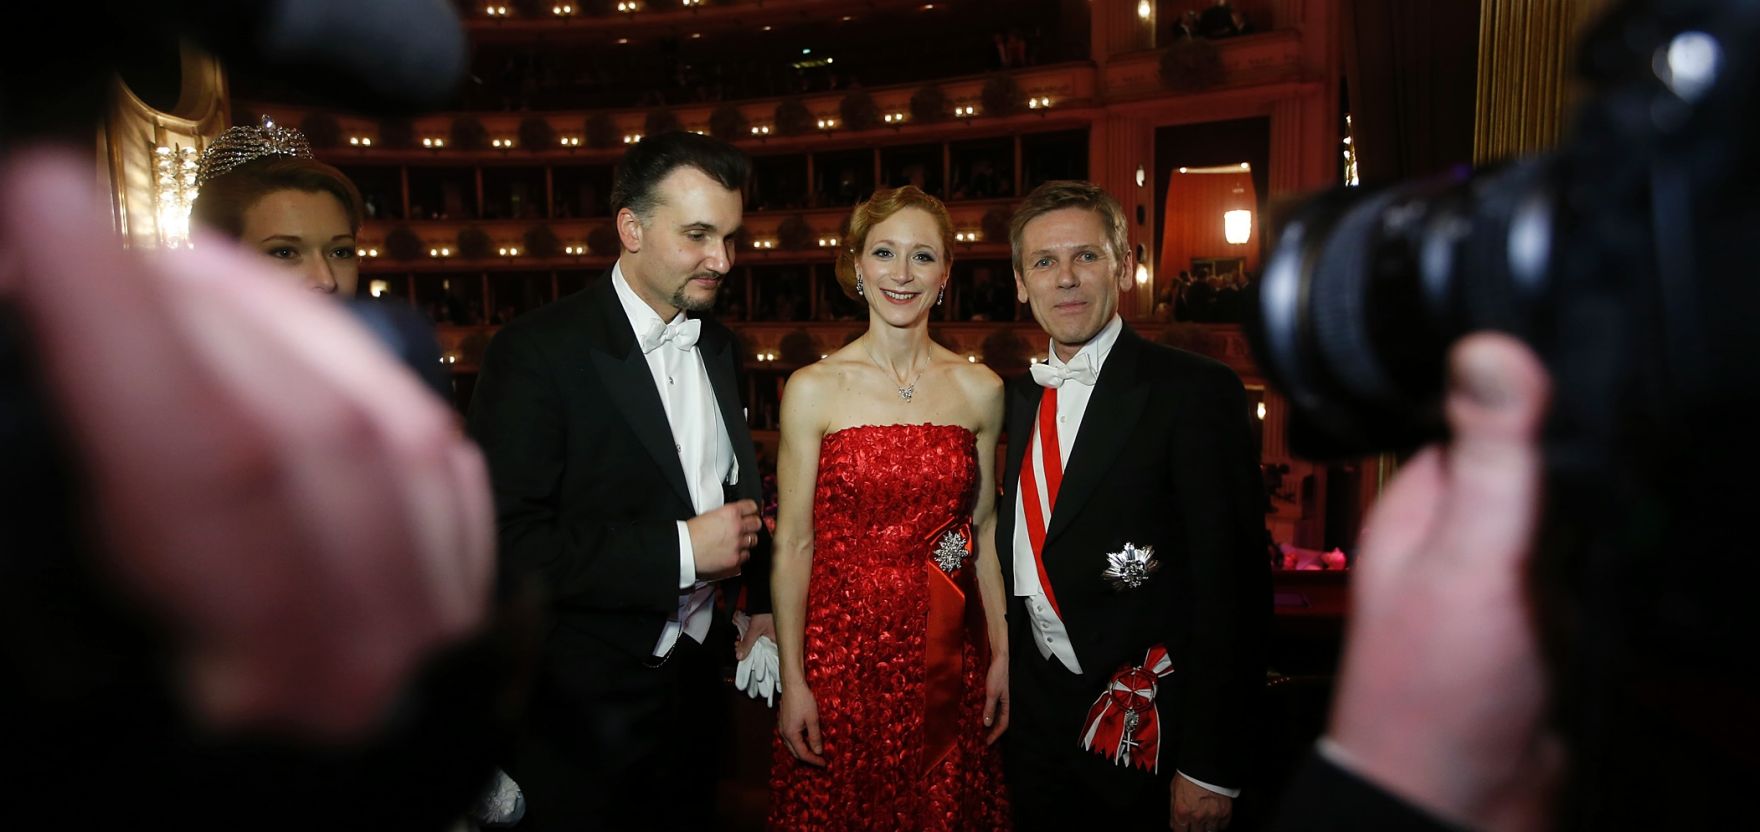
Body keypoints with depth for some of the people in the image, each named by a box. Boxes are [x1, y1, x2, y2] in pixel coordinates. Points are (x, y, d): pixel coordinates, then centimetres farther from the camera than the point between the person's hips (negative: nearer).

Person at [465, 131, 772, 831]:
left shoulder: (720, 347, 5)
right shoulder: (537, 351, -17)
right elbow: (506, 544, -24)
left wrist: (763, 605, 10)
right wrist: (680, 549, -23)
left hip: (695, 685, 6)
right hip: (582, 708, -6)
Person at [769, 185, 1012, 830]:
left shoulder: (980, 390, 1)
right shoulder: (814, 389, -7)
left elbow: (984, 533, 7)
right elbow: (792, 544, -7)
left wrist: (1002, 655, 5)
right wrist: (792, 681, -8)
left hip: (947, 654, 3)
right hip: (840, 648, -2)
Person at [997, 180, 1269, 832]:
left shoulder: (1197, 392, -15)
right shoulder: (1020, 397, 6)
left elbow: (1232, 585, -17)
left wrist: (1212, 767, -18)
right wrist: (1004, 681, 10)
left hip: (1145, 729, -6)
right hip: (1034, 713, 6)